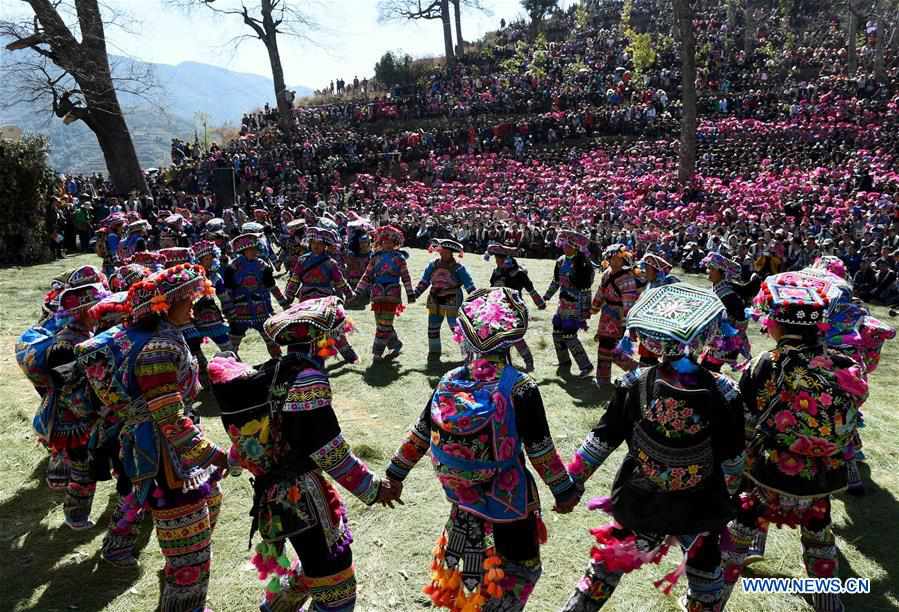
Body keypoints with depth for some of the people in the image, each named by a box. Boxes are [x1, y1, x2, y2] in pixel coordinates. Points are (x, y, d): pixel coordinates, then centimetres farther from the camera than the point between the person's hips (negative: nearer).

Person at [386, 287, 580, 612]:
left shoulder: (448, 383, -11)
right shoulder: (520, 389, -22)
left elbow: (420, 435, -1)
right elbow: (541, 451, -14)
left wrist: (395, 474, 13)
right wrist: (565, 491, 1)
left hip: (463, 500, 4)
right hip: (508, 501, -4)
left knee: (469, 567, 26)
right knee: (518, 568, 20)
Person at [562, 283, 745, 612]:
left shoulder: (635, 384, -19)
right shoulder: (723, 393, -18)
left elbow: (602, 439, -11)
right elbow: (731, 459, -6)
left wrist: (570, 480, 2)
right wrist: (724, 498, 12)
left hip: (638, 500, 1)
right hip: (698, 505, 0)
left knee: (610, 559, 22)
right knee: (704, 565, 27)